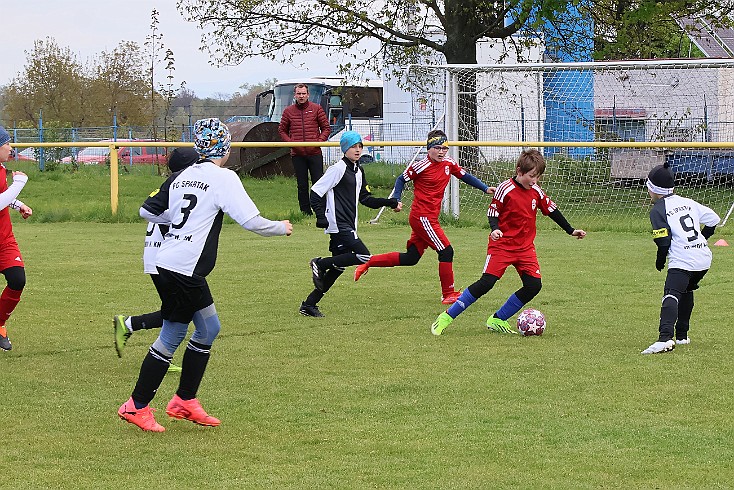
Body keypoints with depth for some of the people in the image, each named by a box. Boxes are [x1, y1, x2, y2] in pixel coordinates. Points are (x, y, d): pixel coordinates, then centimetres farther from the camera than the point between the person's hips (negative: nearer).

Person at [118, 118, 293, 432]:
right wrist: (282, 228, 2)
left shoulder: (180, 177, 12)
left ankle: (184, 402, 22)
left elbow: (147, 211, 16)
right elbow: (251, 221, -15)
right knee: (171, 337, 0)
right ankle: (137, 406, 4)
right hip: (183, 270, -8)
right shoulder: (224, 178, -9)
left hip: (167, 262, 8)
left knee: (209, 329, 18)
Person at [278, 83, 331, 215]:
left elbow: (326, 128, 8)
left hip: (315, 153, -1)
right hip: (297, 154, 1)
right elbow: (282, 130, 15)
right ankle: (305, 212, 10)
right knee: (302, 186, 5)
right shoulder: (288, 111, 8)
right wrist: (290, 142, -2)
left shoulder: (316, 109, 5)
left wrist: (319, 141, -7)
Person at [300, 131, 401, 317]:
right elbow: (315, 192, -12)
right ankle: (320, 264, -7)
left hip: (348, 226, 9)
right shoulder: (338, 169, -10)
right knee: (364, 257, -18)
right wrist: (321, 217, -20)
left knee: (338, 267, 8)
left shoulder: (358, 171, 17)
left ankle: (309, 304, 12)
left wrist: (391, 203, 14)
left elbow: (365, 199, 22)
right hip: (338, 225, -9)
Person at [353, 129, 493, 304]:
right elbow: (401, 180, -1)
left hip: (431, 217, 8)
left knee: (411, 258, 13)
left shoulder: (448, 163, 7)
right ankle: (448, 294, -2)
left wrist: (485, 188, 8)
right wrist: (396, 200, -10)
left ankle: (367, 262, 23)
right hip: (422, 216, -8)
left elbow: (465, 176, 17)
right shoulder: (420, 166, -12)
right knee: (446, 251, -11)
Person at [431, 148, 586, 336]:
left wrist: (571, 230, 19)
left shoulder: (537, 191, 5)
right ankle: (447, 316, -7)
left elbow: (552, 210, 16)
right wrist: (495, 229, -27)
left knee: (534, 285, -8)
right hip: (502, 244, -6)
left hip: (525, 247, 6)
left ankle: (497, 320, 6)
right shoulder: (505, 189, -11)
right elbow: (492, 212, -7)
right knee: (487, 282, -16)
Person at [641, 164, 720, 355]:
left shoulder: (657, 210, -4)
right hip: (704, 257, 8)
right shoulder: (687, 202, 16)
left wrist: (660, 261, 7)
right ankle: (681, 335, 31)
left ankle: (665, 338, -39)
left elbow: (663, 240, -10)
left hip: (682, 261, -8)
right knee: (686, 291, 28)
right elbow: (713, 219, 17)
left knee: (671, 296, -20)